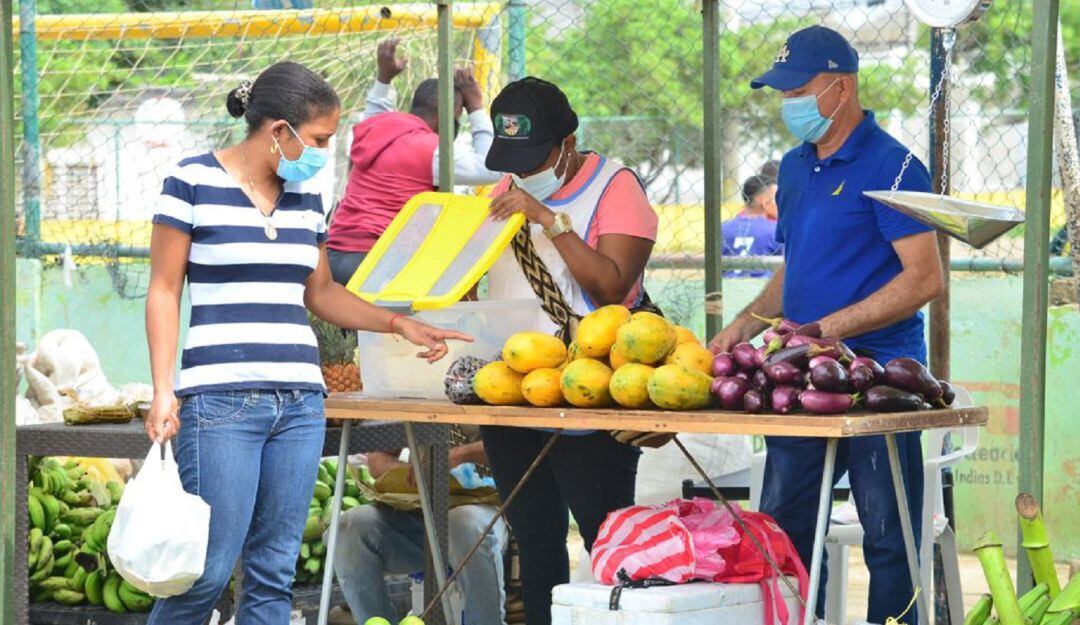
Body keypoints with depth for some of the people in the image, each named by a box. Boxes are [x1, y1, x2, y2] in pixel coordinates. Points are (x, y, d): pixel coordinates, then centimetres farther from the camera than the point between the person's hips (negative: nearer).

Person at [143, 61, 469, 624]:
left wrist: (398, 323, 13)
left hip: (299, 402, 6)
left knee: (275, 571, 5)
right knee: (209, 569, -9)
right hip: (220, 401, -6)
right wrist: (162, 391, -9)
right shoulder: (194, 182, -3)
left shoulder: (304, 197, 14)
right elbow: (164, 289, -2)